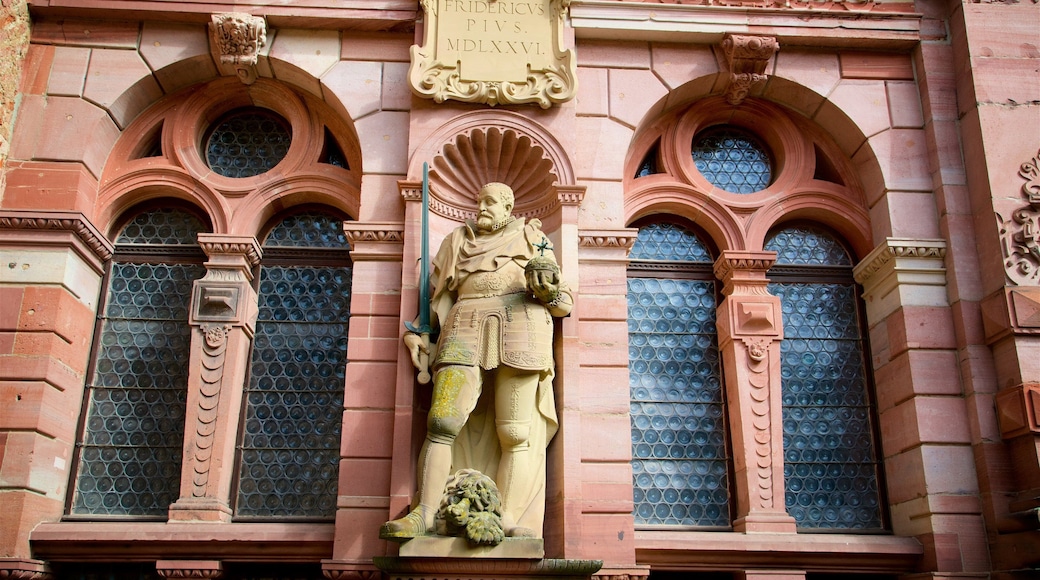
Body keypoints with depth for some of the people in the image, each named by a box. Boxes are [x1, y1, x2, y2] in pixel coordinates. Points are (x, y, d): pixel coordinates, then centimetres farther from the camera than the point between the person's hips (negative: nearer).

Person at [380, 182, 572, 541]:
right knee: (443, 419, -15)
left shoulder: (529, 236, 22)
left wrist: (549, 291, -6)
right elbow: (438, 293, 27)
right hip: (467, 329, 2)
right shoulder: (458, 240, 28)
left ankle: (507, 522, -11)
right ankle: (424, 514, -17)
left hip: (519, 326, -1)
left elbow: (562, 301, 17)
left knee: (515, 431, -10)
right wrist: (417, 332, 14)